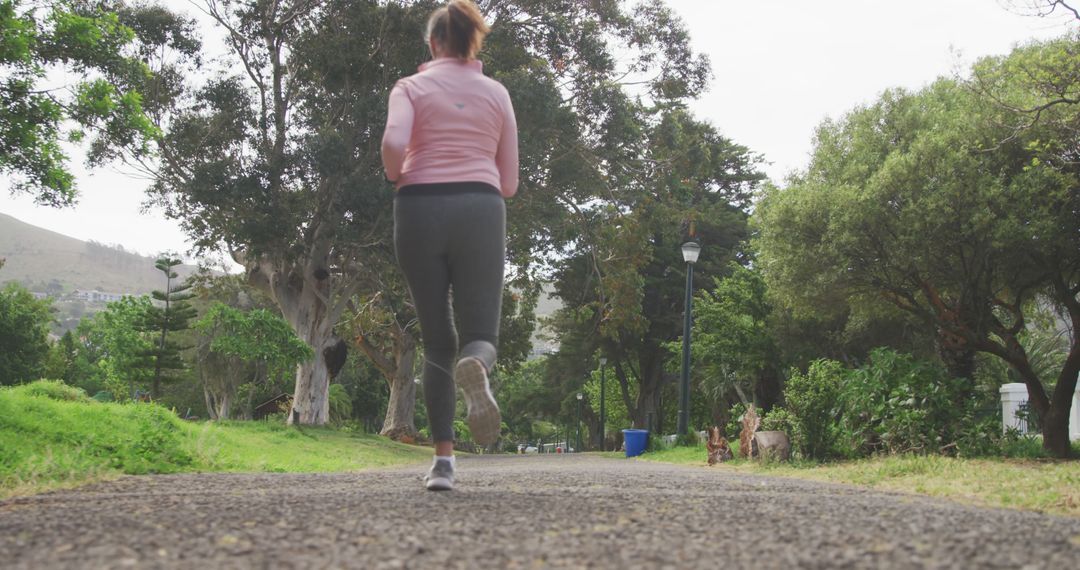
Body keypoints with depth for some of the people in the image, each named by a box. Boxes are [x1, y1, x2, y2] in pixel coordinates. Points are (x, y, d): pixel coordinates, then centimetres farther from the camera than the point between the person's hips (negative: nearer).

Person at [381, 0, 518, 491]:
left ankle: (444, 458, -1)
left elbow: (393, 143, -11)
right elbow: (509, 183, 15)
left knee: (436, 340, 8)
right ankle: (475, 367, -39)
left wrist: (395, 175, 10)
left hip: (420, 209, 0)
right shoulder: (496, 92, 16)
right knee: (480, 332, 0)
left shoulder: (410, 87, 10)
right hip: (480, 210, 0)